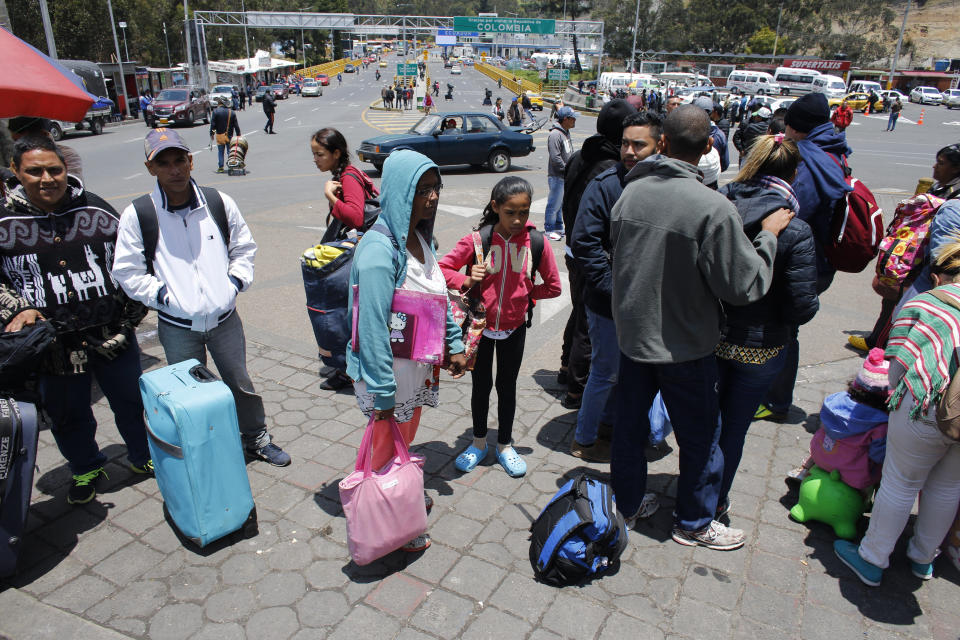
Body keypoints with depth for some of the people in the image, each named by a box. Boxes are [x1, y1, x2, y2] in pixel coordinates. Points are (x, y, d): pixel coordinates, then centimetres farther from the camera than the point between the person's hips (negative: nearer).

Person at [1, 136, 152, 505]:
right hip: (53, 344, 0)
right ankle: (86, 469, 42)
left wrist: (134, 311, 7)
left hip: (112, 334, 0)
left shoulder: (96, 209, -3)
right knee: (67, 415, 17)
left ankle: (143, 457, 39)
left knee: (131, 401, 15)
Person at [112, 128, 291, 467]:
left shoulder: (220, 203, -2)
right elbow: (127, 272, -3)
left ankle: (257, 439, 37)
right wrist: (163, 295, -12)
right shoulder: (137, 215, -9)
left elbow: (244, 248, 11)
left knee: (241, 385, 16)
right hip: (177, 327, -2)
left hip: (225, 318, 2)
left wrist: (235, 281, -3)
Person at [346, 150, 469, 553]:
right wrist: (382, 391, -23)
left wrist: (454, 345, 13)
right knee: (386, 446, 13)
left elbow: (439, 295, 13)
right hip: (389, 371, -8)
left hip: (418, 367, 8)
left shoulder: (420, 237, 1)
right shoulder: (380, 249, -27)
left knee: (406, 436, 26)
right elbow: (372, 327, -27)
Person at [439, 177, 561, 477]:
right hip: (481, 325, 0)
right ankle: (479, 442, 36)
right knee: (481, 385, 15)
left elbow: (553, 286, -1)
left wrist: (523, 294, -7)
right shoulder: (477, 240, -15)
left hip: (514, 328, 1)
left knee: (507, 385, 15)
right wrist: (466, 281, -23)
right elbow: (442, 267, -8)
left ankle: (504, 445, 34)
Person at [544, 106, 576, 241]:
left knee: (561, 202, 16)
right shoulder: (555, 134, -17)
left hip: (566, 176, 9)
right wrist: (567, 168, -15)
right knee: (554, 203, -3)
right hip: (557, 176, -9)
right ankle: (549, 230, 6)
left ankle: (558, 227, 26)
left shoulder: (566, 132, 13)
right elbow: (555, 157, -22)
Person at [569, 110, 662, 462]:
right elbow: (584, 241, -18)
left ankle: (608, 425, 41)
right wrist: (611, 285, -20)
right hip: (609, 301, -6)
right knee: (606, 372, 6)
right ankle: (584, 439, 25)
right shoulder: (606, 183, -14)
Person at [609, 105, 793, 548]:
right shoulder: (712, 208, -24)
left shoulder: (630, 193, -7)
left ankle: (627, 504, 39)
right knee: (700, 437, 15)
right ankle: (694, 523, 33)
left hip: (631, 335, 5)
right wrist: (768, 235, -5)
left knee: (629, 424, 20)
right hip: (684, 346, -5)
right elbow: (745, 285, -18)